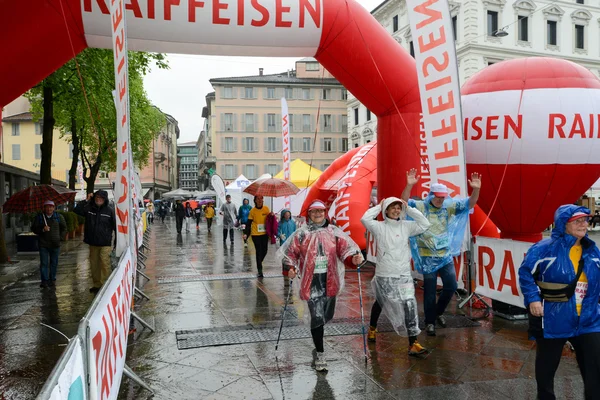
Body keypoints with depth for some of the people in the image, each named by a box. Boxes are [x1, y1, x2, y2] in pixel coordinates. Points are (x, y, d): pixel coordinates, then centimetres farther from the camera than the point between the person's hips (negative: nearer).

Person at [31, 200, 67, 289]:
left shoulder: (59, 217, 5)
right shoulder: (39, 217, 2)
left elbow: (64, 228, 14)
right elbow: (33, 228, 2)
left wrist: (60, 237, 4)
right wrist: (42, 229, -16)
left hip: (55, 244, 1)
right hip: (43, 244, -1)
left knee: (54, 263, 7)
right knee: (44, 263, -2)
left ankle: (52, 280, 18)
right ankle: (44, 280, 5)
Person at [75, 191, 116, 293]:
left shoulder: (110, 211, -3)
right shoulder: (88, 208, 8)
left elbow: (115, 226, -2)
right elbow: (77, 210, -4)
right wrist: (86, 201, -8)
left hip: (105, 244, -5)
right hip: (92, 243, 5)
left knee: (105, 264, -9)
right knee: (93, 264, 11)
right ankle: (96, 284, 22)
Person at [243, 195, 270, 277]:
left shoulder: (266, 209, -1)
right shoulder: (253, 211, -8)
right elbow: (249, 223, -7)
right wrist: (245, 233, -15)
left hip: (265, 233, 3)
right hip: (256, 234, -3)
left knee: (265, 250, 7)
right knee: (259, 251, -2)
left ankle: (259, 263, 35)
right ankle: (260, 270, 6)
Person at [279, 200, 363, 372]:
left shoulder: (334, 232, 4)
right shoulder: (301, 234, -1)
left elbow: (345, 249, 0)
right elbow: (290, 253, 4)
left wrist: (353, 258, -20)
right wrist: (290, 268, -13)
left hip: (330, 280, 3)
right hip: (311, 281, -3)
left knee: (327, 315, 15)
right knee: (317, 316, -8)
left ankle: (318, 342, 43)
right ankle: (320, 354, 6)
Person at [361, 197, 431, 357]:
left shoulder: (406, 226, 5)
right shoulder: (379, 226, -3)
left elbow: (425, 224, -4)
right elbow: (365, 219, -20)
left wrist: (409, 209, -3)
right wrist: (378, 206, -8)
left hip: (404, 274, 2)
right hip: (384, 275, -2)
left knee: (410, 304, -13)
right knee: (380, 303, 17)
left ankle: (413, 343, -11)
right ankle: (372, 329, 44)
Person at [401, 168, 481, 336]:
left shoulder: (449, 206, 1)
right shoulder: (420, 206, -7)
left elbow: (470, 203, -4)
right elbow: (404, 203, -21)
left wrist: (476, 189, -24)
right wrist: (409, 185, -38)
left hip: (446, 255, 3)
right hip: (428, 257, -3)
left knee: (451, 286, 5)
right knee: (430, 291, 3)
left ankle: (439, 312, 30)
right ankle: (430, 322, 17)